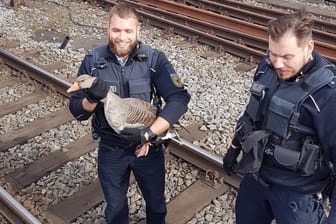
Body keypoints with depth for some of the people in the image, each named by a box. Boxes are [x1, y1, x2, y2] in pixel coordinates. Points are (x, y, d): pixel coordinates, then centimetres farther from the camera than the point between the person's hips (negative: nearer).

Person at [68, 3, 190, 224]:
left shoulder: (155, 59, -16)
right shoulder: (92, 61, -12)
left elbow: (179, 99, -23)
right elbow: (77, 110, -7)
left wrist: (147, 135, -30)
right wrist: (92, 98, -30)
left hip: (149, 148, 0)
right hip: (111, 151, 1)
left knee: (156, 204, 23)